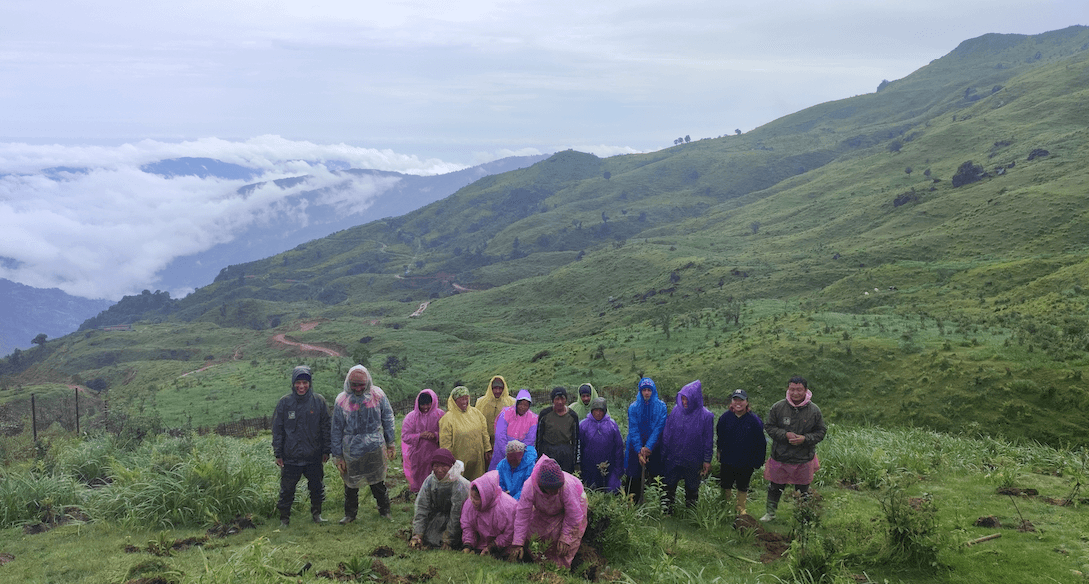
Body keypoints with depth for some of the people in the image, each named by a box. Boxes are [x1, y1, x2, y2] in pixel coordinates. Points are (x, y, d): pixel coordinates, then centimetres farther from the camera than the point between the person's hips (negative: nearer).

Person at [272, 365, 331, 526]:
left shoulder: (319, 401, -3)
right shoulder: (284, 402, -5)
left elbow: (325, 427, 3)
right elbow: (277, 430, 1)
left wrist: (326, 451, 3)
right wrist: (278, 454, -1)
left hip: (314, 456, 1)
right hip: (290, 457, -1)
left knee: (317, 487, 14)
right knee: (287, 489, 6)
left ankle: (316, 513, 34)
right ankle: (284, 518, 24)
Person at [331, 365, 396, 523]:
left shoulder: (377, 395, -5)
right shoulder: (342, 400, -5)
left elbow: (388, 420, 7)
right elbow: (337, 431, 1)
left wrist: (390, 444, 9)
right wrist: (338, 456, 2)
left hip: (375, 449, 0)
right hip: (351, 449, 0)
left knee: (378, 483, 10)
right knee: (350, 485, 11)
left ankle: (384, 510, 30)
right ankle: (350, 514, 31)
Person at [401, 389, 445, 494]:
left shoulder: (439, 415, -2)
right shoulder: (411, 417, -3)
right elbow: (405, 437, -5)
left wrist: (436, 435, -21)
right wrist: (420, 436, -18)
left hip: (434, 454, 0)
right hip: (417, 456, 0)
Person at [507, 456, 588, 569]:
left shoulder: (567, 486, -45)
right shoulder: (530, 487, -39)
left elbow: (573, 515, -29)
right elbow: (522, 515, -29)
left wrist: (565, 538, -24)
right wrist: (517, 544, -27)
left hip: (574, 501, -3)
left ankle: (561, 566, 4)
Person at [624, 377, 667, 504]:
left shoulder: (661, 406, 1)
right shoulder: (633, 407, 3)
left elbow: (659, 428, -6)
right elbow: (633, 430, -3)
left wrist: (648, 447, -15)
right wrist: (639, 451, -14)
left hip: (655, 449, 0)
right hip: (636, 449, 0)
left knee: (656, 479, 0)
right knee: (635, 479, 0)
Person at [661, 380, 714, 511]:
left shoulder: (706, 416, -12)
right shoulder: (676, 411, -5)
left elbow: (708, 440, -5)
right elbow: (667, 433, 3)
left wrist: (707, 460, -4)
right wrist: (664, 453, 4)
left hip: (693, 461, -2)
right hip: (673, 458, 2)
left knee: (692, 487, 14)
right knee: (669, 486, 11)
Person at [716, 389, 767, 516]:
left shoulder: (754, 420, -12)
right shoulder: (725, 417, -6)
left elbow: (761, 443, -6)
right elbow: (719, 437, 6)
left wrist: (758, 461, -6)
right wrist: (720, 453, 7)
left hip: (746, 463, -1)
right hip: (727, 461, 2)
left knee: (743, 487, 15)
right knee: (725, 486, 14)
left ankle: (740, 509, 34)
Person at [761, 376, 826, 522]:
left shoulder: (814, 410, -7)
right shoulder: (778, 407, -8)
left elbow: (821, 432, 1)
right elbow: (769, 427, -1)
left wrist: (805, 438, -17)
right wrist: (785, 435, -18)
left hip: (804, 459, 0)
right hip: (780, 457, 0)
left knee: (803, 489, 14)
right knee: (775, 487, 14)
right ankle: (770, 512, 35)